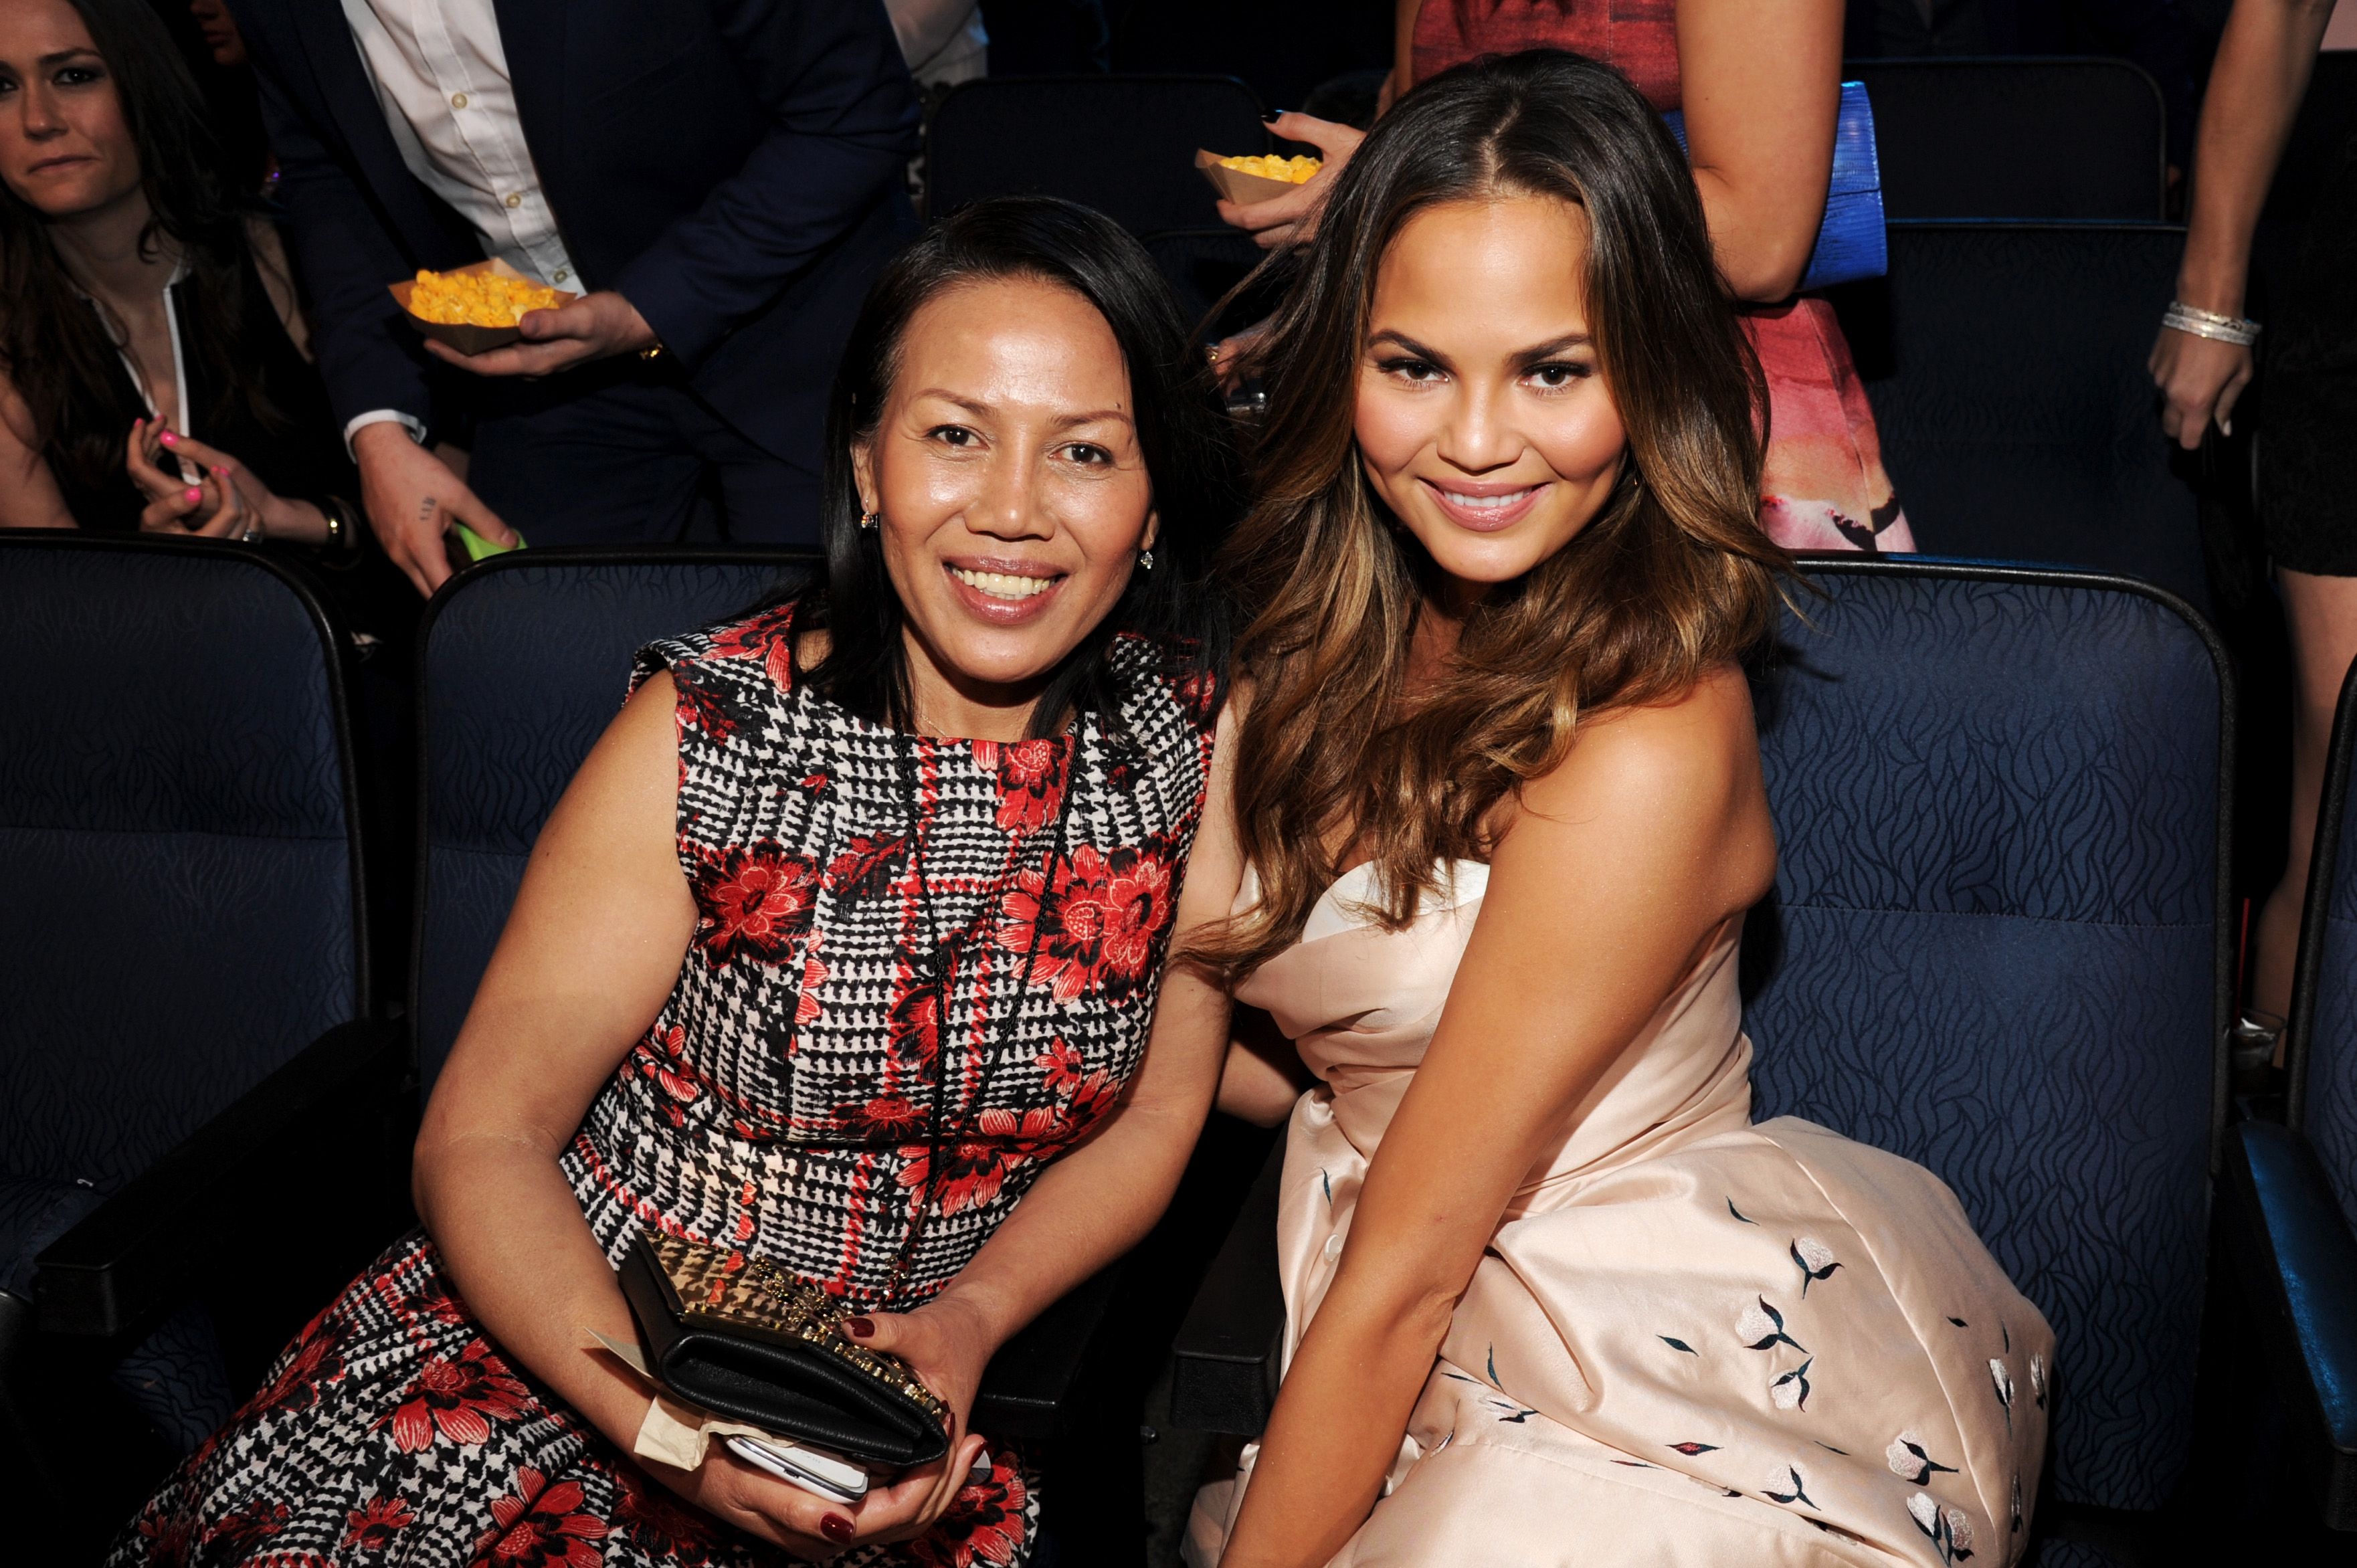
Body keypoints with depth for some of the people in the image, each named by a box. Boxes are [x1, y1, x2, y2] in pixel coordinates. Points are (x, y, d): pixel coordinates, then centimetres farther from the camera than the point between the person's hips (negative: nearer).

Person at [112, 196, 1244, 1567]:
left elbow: (1158, 1114, 4)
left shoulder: (1202, 739, -6)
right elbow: (480, 1141, -9)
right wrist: (665, 1425, -23)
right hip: (583, 1338, -1)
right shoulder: (708, 731, -12)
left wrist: (966, 1321, -12)